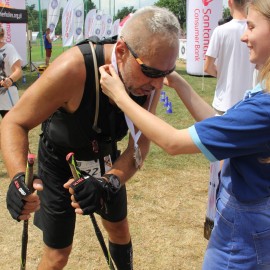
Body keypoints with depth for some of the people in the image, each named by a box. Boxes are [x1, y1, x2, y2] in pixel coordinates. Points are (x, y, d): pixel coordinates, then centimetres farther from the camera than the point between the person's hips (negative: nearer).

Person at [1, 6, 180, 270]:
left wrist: (109, 183, -38)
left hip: (106, 160, 5)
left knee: (119, 227, 22)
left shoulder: (151, 80, -21)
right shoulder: (73, 69, -36)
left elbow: (140, 144, -19)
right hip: (60, 163, -4)